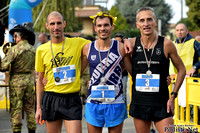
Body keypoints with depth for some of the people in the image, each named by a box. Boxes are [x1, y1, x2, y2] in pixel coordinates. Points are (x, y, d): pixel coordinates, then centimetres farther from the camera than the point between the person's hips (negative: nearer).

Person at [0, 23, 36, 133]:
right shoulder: (33, 50, 6)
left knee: (15, 109, 1)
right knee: (30, 109, 11)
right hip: (30, 81, 5)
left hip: (16, 82, -5)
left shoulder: (14, 49, -10)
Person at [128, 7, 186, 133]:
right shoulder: (132, 44, 0)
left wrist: (173, 96, 0)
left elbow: (181, 70, 5)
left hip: (161, 104, -2)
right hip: (139, 102, 2)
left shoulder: (166, 44, -5)